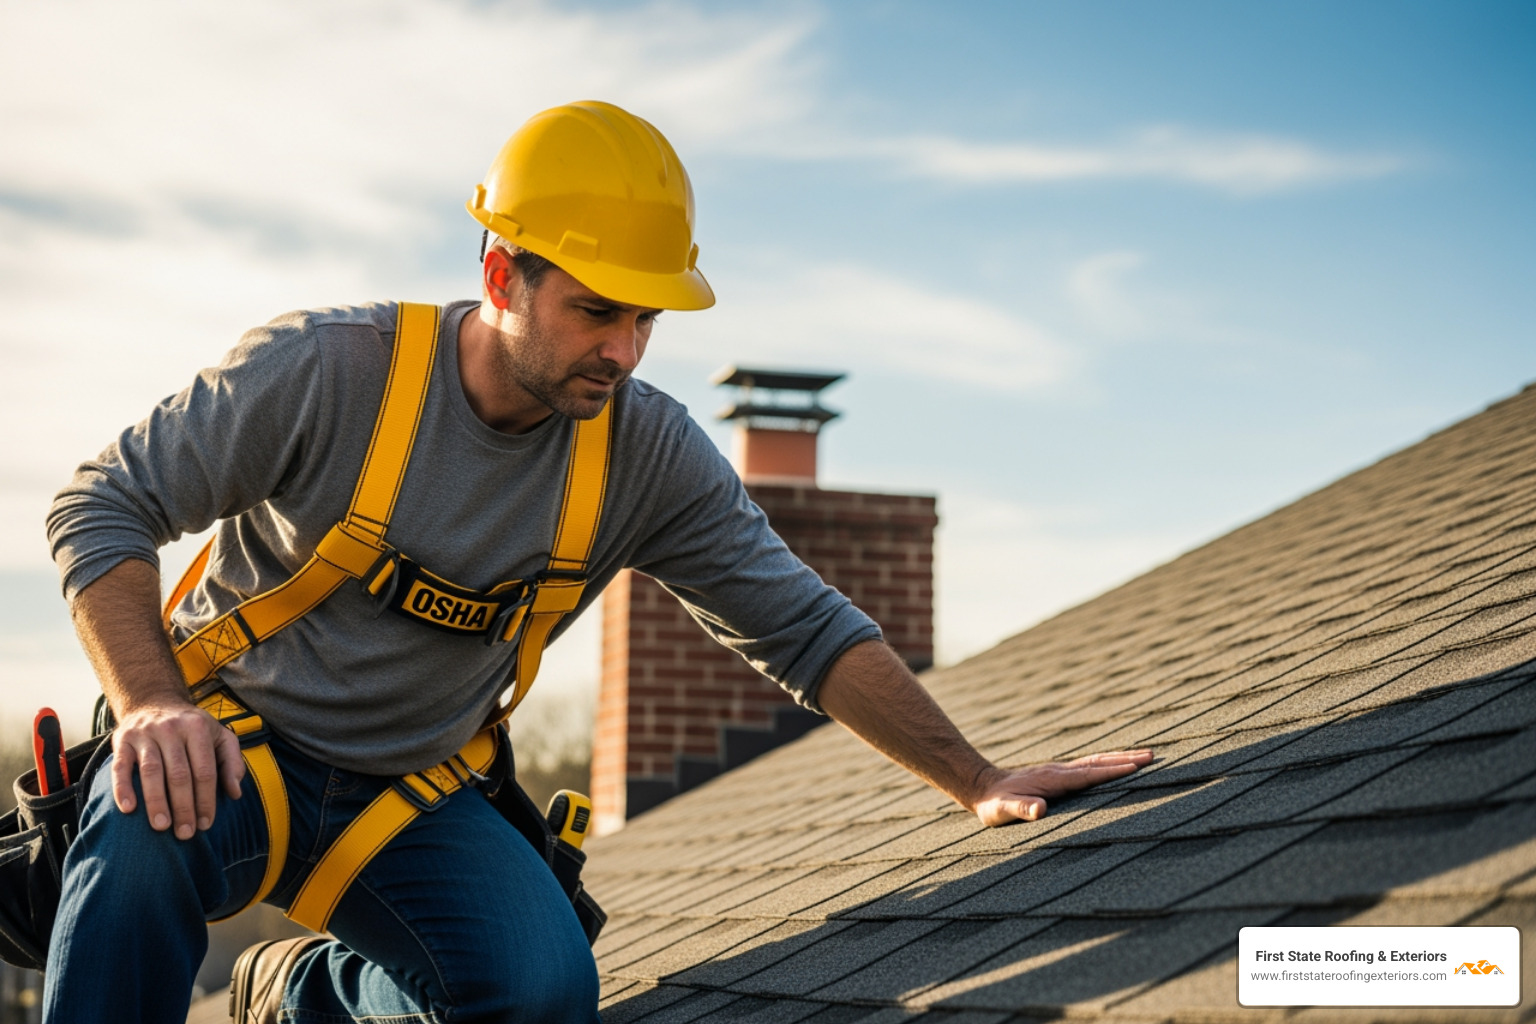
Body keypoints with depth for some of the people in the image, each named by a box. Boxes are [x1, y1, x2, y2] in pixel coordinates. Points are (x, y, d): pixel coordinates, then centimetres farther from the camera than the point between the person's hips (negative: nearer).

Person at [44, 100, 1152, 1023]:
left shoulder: (651, 455, -7)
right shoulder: (327, 369, -18)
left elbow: (806, 628, -3)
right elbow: (104, 505, -13)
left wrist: (981, 782, -12)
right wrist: (150, 704, -29)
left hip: (414, 791, 4)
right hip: (233, 744, -3)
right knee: (151, 817, -39)